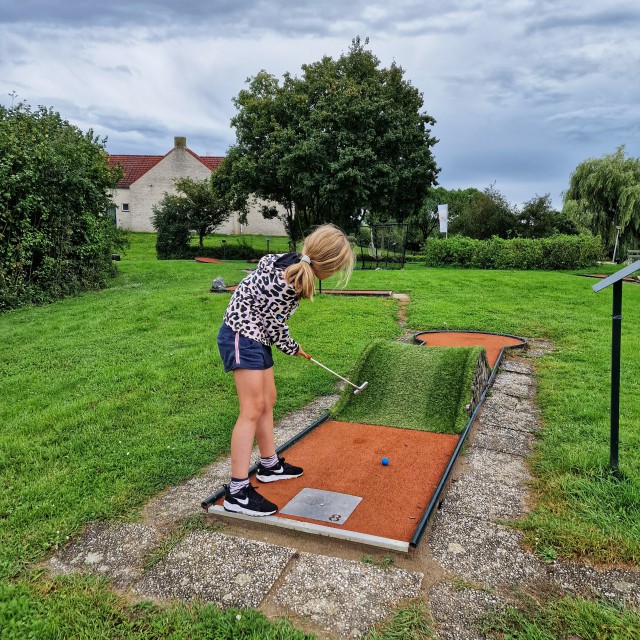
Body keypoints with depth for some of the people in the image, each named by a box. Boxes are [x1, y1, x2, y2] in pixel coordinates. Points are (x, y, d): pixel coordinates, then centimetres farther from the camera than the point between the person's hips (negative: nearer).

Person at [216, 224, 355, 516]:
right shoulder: (285, 284, -29)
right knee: (253, 409, -9)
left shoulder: (291, 263, -2)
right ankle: (237, 492, -3)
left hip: (256, 336, 10)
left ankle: (270, 465, 34)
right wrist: (293, 349, 3)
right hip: (242, 336, -10)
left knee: (267, 400, 17)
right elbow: (276, 327, -16)